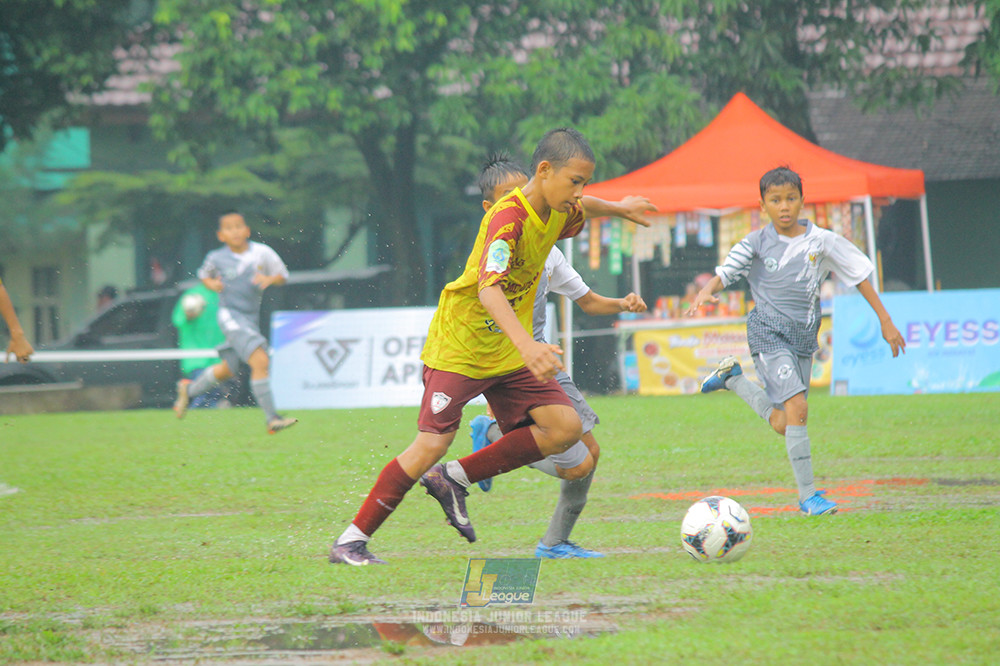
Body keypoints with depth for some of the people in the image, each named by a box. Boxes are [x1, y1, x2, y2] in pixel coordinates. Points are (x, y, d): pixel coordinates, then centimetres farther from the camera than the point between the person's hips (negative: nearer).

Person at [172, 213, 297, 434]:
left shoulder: (261, 253, -3)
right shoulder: (217, 258, -4)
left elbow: (282, 275, 7)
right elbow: (204, 274, 17)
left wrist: (270, 279, -15)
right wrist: (211, 284, -5)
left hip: (251, 318, 5)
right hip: (230, 314, -5)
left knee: (227, 370, 20)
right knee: (260, 361, -22)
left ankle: (188, 390, 46)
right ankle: (271, 419, -20)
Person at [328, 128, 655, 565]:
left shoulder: (559, 213, 1)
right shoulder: (507, 217, -26)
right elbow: (489, 288, -41)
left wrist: (618, 208, 26)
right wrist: (527, 345, -53)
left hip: (509, 351, 8)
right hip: (459, 346, -8)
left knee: (565, 428, -6)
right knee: (432, 444, -15)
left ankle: (454, 480, 5)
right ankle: (351, 541, -4)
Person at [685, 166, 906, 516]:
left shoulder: (820, 241, 2)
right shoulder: (757, 243, -3)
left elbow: (859, 275, 8)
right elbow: (725, 273, -6)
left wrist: (885, 321, 6)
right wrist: (706, 292, -29)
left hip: (804, 335, 4)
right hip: (768, 332, -4)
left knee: (782, 424, 7)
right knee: (797, 407, -20)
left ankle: (733, 377, 30)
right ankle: (808, 494, -13)